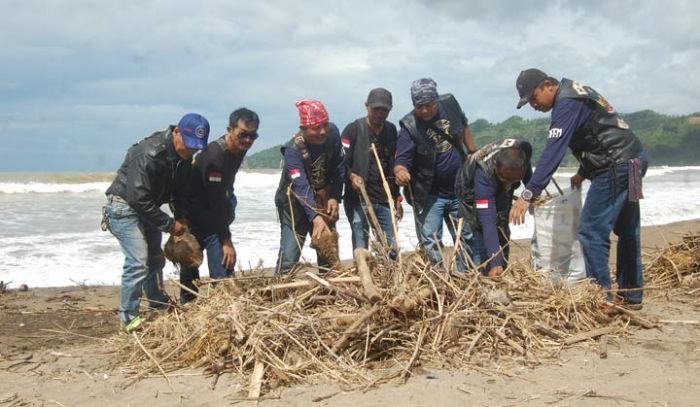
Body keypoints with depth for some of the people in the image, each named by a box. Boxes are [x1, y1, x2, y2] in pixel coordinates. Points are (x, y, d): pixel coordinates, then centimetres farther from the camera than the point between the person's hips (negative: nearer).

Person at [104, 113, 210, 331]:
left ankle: (160, 307, 29)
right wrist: (169, 224, -24)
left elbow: (181, 189, 9)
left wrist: (181, 217, -7)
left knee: (156, 258, 15)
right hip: (125, 206, -8)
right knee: (138, 262, -14)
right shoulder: (149, 154, -31)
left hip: (147, 208, 9)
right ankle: (129, 318, -3)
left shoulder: (184, 156, -5)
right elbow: (139, 198, -31)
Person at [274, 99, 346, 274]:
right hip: (295, 204, -5)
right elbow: (301, 186, -38)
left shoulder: (332, 132, -14)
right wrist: (316, 218, -50)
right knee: (289, 255, -12)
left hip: (323, 201, 5)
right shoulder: (293, 149, -28)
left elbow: (339, 167, -2)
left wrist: (335, 197, -13)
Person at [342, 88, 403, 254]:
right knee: (361, 249, -5)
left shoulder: (391, 130, 13)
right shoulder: (353, 130, -3)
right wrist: (352, 176, -28)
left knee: (391, 249, 5)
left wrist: (397, 198, 17)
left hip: (385, 199, 5)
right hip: (359, 199, -5)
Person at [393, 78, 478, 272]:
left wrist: (473, 154, 14)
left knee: (467, 237, 15)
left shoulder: (450, 103, -7)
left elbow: (464, 126, 14)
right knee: (429, 243, -6)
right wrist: (400, 170, -48)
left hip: (459, 189, 5)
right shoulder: (410, 126, -20)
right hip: (430, 194, -4)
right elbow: (401, 159, -26)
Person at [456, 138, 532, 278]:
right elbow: (488, 220, -49)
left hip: (501, 192, 5)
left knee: (503, 238, 9)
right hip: (473, 194, -5)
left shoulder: (523, 150, -35)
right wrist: (495, 263, -53)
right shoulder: (483, 173, -47)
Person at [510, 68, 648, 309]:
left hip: (616, 167, -11)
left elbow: (553, 152, -26)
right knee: (627, 230, 17)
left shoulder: (566, 104, -16)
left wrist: (528, 194, -30)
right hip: (633, 160, 11)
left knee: (592, 232, -8)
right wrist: (583, 172, 20)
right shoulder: (576, 92, 15)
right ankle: (631, 295, 27)